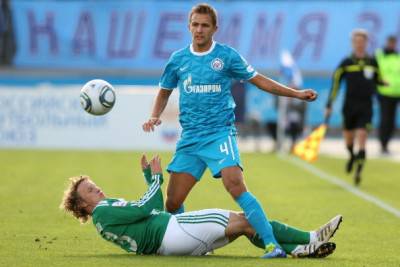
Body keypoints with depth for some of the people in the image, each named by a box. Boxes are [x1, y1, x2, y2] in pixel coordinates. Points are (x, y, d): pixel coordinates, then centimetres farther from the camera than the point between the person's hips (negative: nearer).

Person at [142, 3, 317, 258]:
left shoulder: (226, 55, 0)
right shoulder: (178, 59, 8)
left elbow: (259, 80, 8)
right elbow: (165, 91, 22)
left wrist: (297, 94, 3)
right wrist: (155, 116, 3)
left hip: (220, 134, -4)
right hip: (190, 138, 4)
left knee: (235, 184, -25)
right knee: (173, 200, 1)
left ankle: (272, 245, -28)